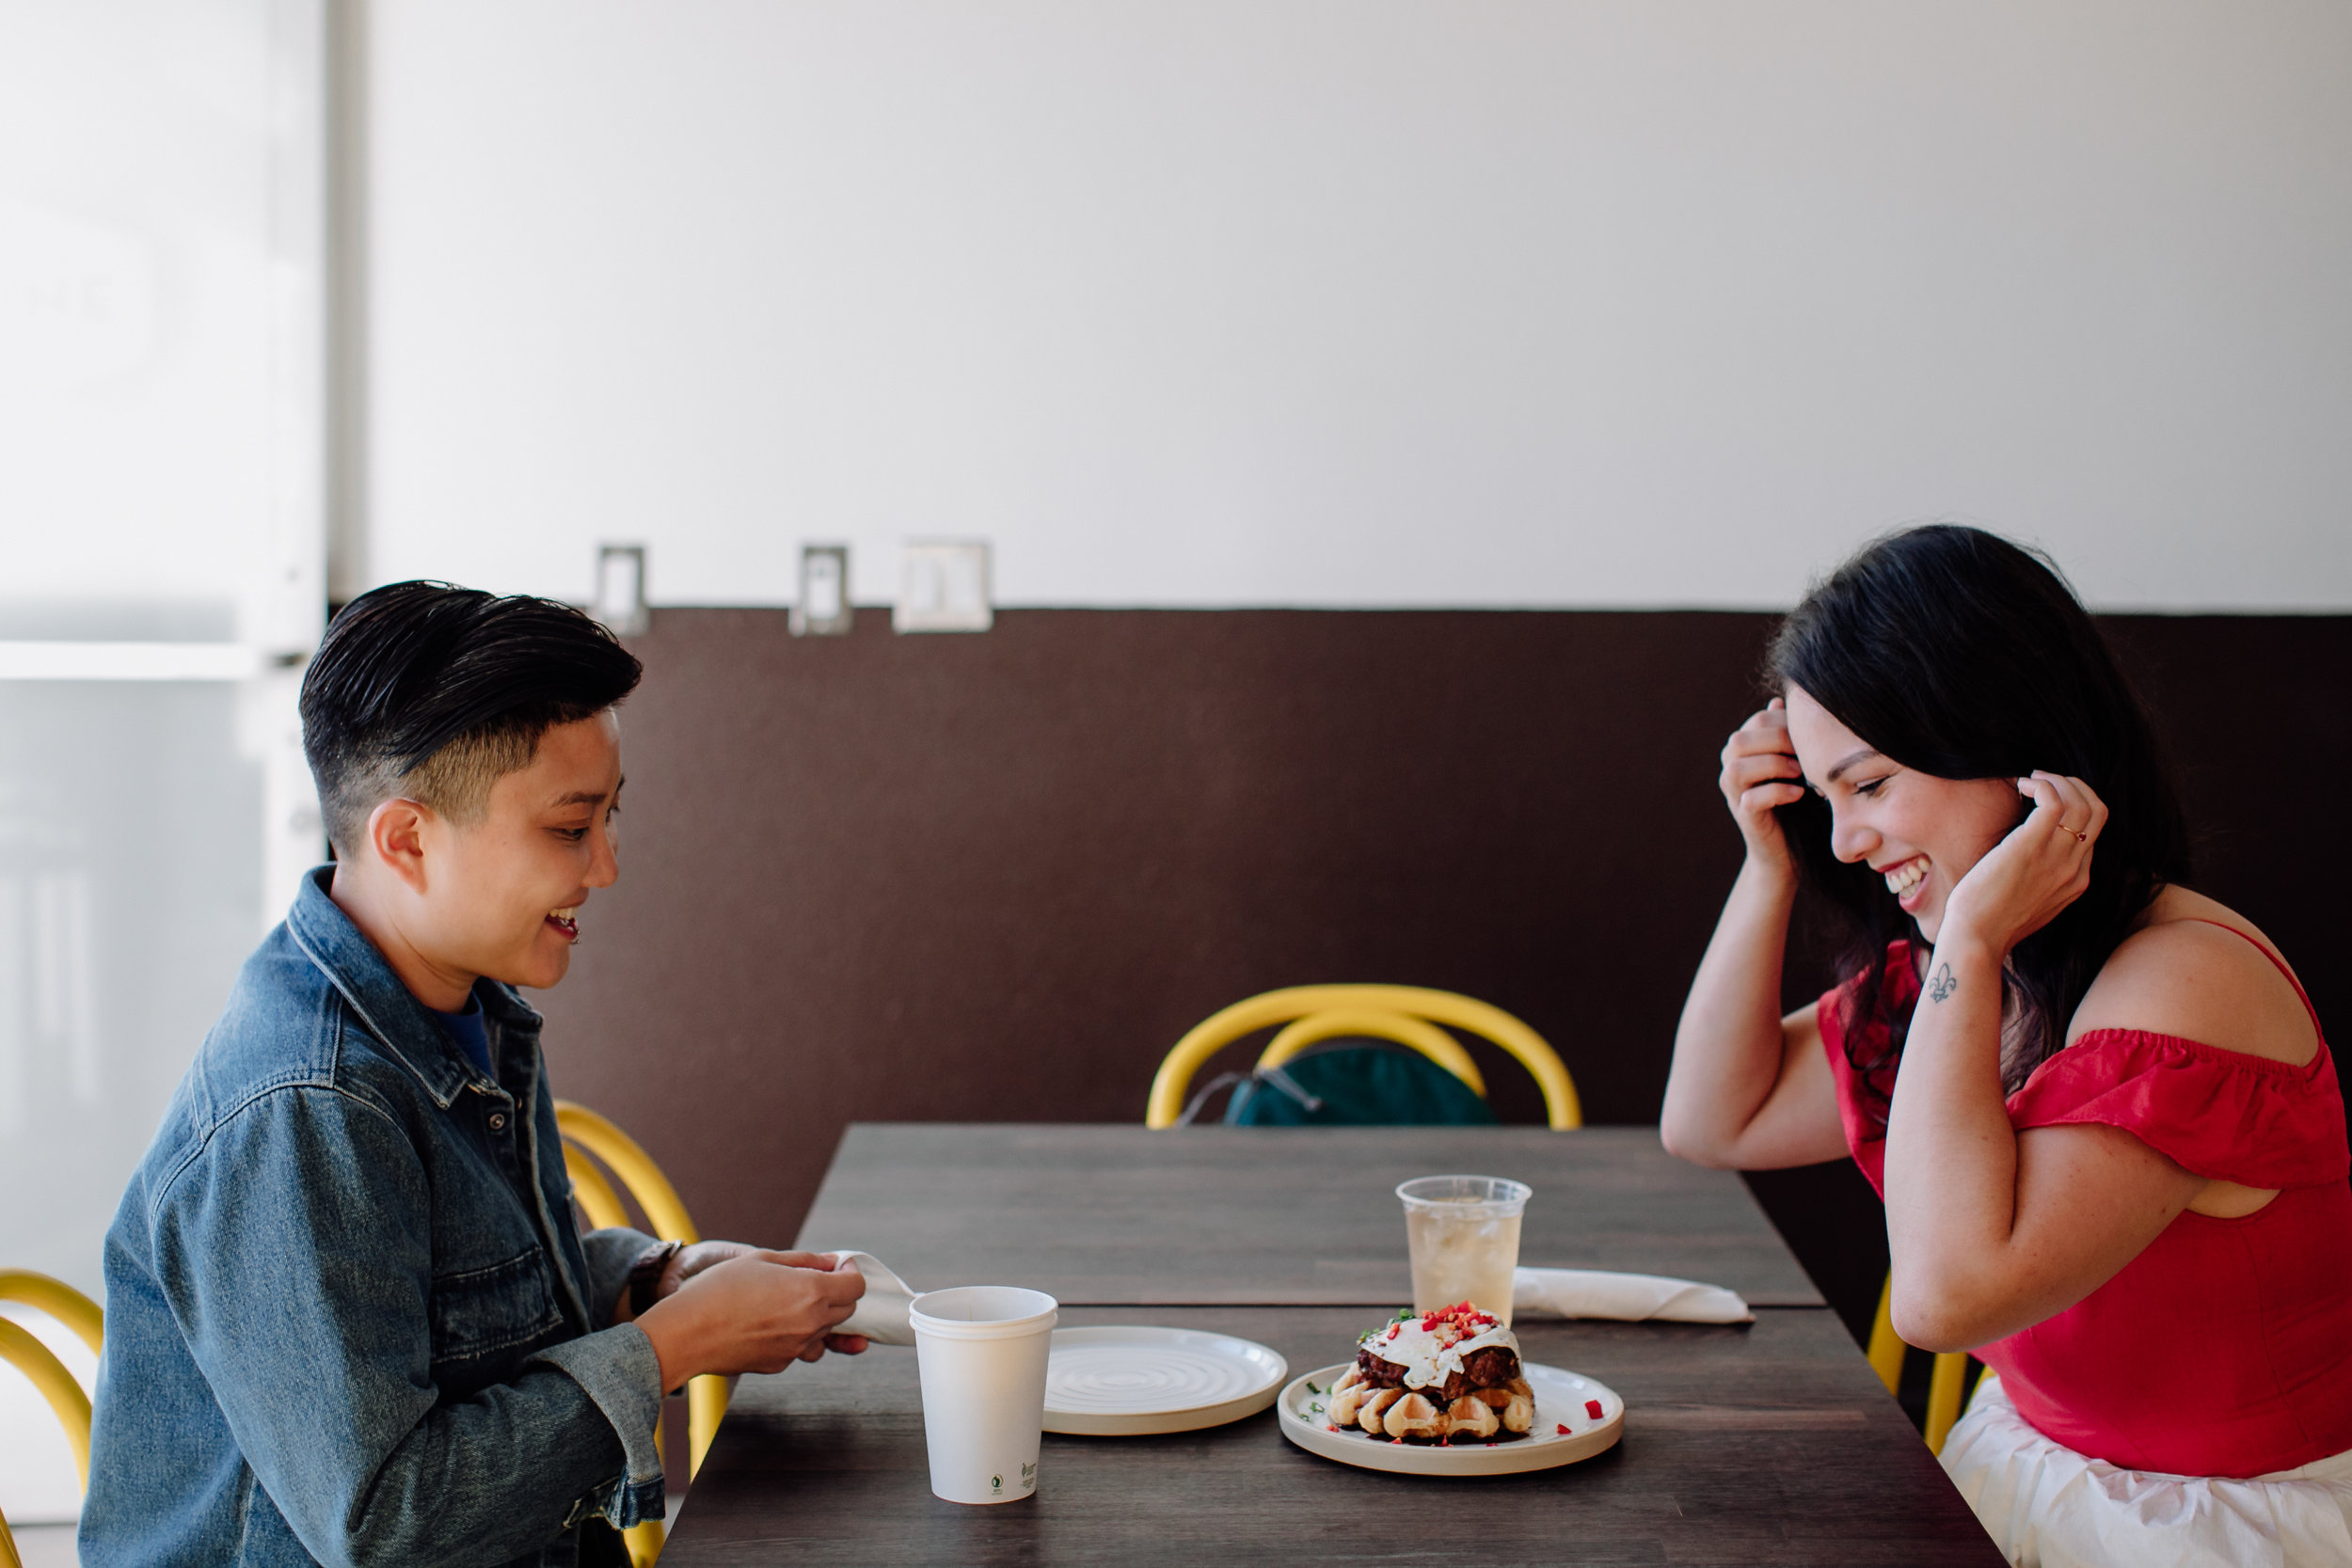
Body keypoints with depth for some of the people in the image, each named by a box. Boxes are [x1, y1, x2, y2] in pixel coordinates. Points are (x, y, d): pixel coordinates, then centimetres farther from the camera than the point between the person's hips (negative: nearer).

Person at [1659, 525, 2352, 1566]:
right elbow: (1715, 1122, 13)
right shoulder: (1953, 976, 2)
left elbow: (1945, 1294, -31)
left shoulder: (2188, 982, -22)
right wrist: (1771, 864, 2)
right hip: (2025, 1472, 7)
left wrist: (1972, 943, -26)